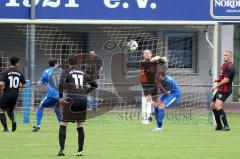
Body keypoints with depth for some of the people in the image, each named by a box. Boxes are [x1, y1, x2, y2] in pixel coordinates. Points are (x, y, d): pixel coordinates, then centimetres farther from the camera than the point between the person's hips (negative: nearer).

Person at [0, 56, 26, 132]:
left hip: (6, 94, -4)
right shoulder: (20, 73, 1)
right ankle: (13, 120, -7)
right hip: (15, 95, 4)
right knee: (10, 110, 24)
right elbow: (23, 85, 9)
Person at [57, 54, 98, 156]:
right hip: (83, 101, 4)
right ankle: (80, 150, 9)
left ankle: (62, 149, -8)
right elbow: (94, 85, 19)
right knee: (80, 127, 11)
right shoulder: (82, 72, 14)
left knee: (63, 125, 1)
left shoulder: (66, 72, 2)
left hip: (71, 101, -4)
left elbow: (61, 83, -16)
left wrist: (61, 97, -9)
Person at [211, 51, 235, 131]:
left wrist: (216, 86, -18)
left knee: (218, 106, -24)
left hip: (225, 90, -11)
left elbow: (226, 79, -22)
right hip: (220, 90, 11)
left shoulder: (229, 67, -15)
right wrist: (217, 80, 8)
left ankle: (226, 126, -23)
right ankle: (219, 125, 23)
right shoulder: (224, 65, 16)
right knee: (213, 106, 14)